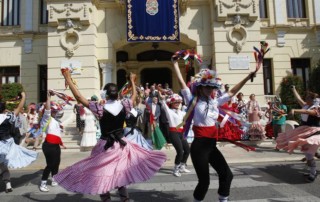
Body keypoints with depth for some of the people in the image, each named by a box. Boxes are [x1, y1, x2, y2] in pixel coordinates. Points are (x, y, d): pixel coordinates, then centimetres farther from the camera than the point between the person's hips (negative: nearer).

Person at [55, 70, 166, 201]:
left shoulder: (100, 109, -19)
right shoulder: (124, 106, -8)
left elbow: (79, 97, -17)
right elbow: (134, 95, 12)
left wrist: (68, 79, -10)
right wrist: (132, 81, 27)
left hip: (105, 147, -4)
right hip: (121, 145, 5)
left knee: (101, 176, 11)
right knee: (119, 174, 22)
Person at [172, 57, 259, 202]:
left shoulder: (215, 102, 9)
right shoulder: (193, 101, -6)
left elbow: (232, 92, 14)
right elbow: (181, 82, -7)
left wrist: (248, 77, 12)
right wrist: (175, 63, -4)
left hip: (212, 146, 6)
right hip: (199, 146, -6)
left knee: (227, 175, 6)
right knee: (204, 181, 1)